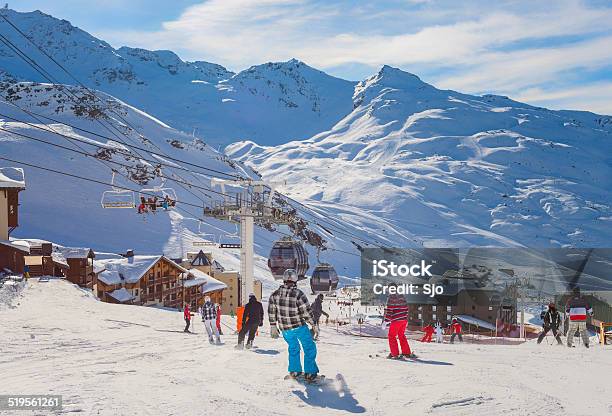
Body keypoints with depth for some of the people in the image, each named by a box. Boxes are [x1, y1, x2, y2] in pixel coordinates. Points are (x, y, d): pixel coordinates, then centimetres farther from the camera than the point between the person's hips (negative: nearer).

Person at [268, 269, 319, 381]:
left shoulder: (275, 295, -6)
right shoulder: (299, 294, -22)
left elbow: (271, 312, 3)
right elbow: (307, 312, -16)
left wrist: (273, 326, 15)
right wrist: (313, 325, -2)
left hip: (285, 329, 5)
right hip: (299, 327, -4)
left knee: (293, 348, 26)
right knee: (309, 348, 13)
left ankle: (294, 371, 27)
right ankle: (310, 372, 11)